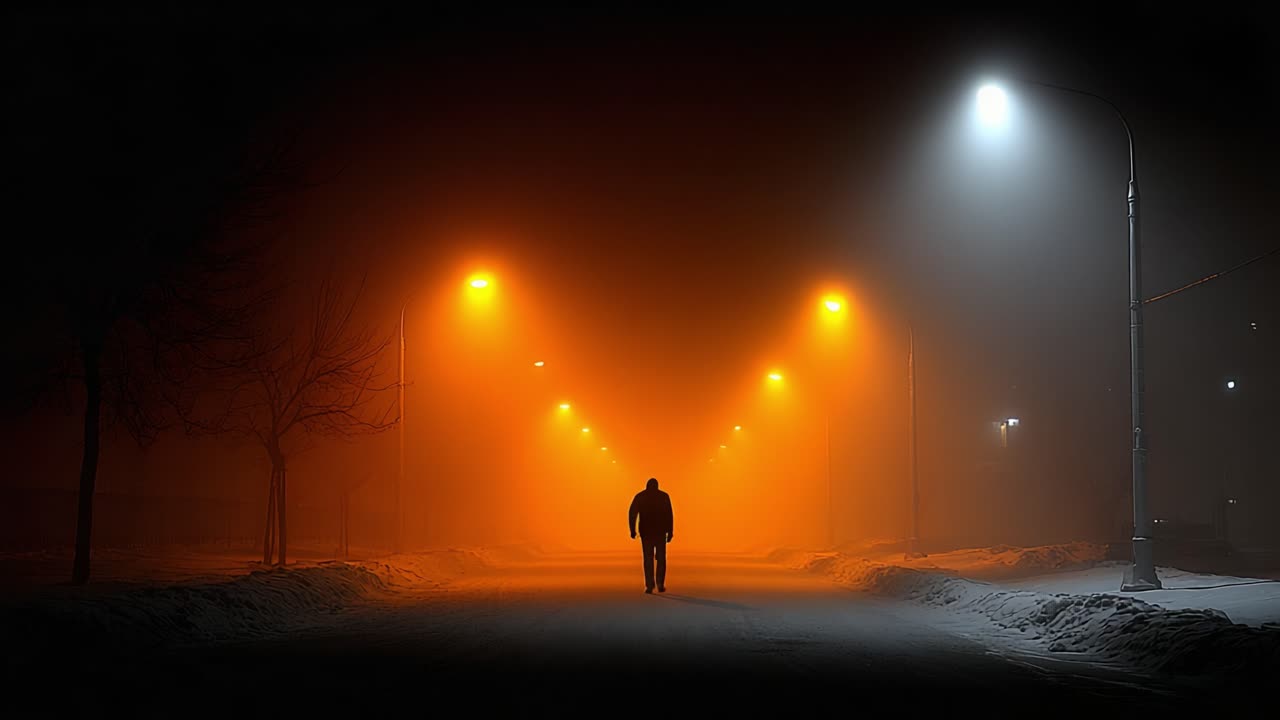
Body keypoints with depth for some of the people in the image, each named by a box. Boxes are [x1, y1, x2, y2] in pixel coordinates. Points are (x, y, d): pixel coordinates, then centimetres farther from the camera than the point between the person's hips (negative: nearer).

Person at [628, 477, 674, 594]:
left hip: (646, 531, 0)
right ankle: (660, 584, 4)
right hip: (660, 531, 0)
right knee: (661, 558, 12)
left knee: (648, 559, 5)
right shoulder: (664, 496, 3)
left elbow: (632, 514, -5)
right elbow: (669, 515, -4)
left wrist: (632, 530, -5)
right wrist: (670, 532, -3)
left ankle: (649, 586, -2)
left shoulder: (639, 496, 5)